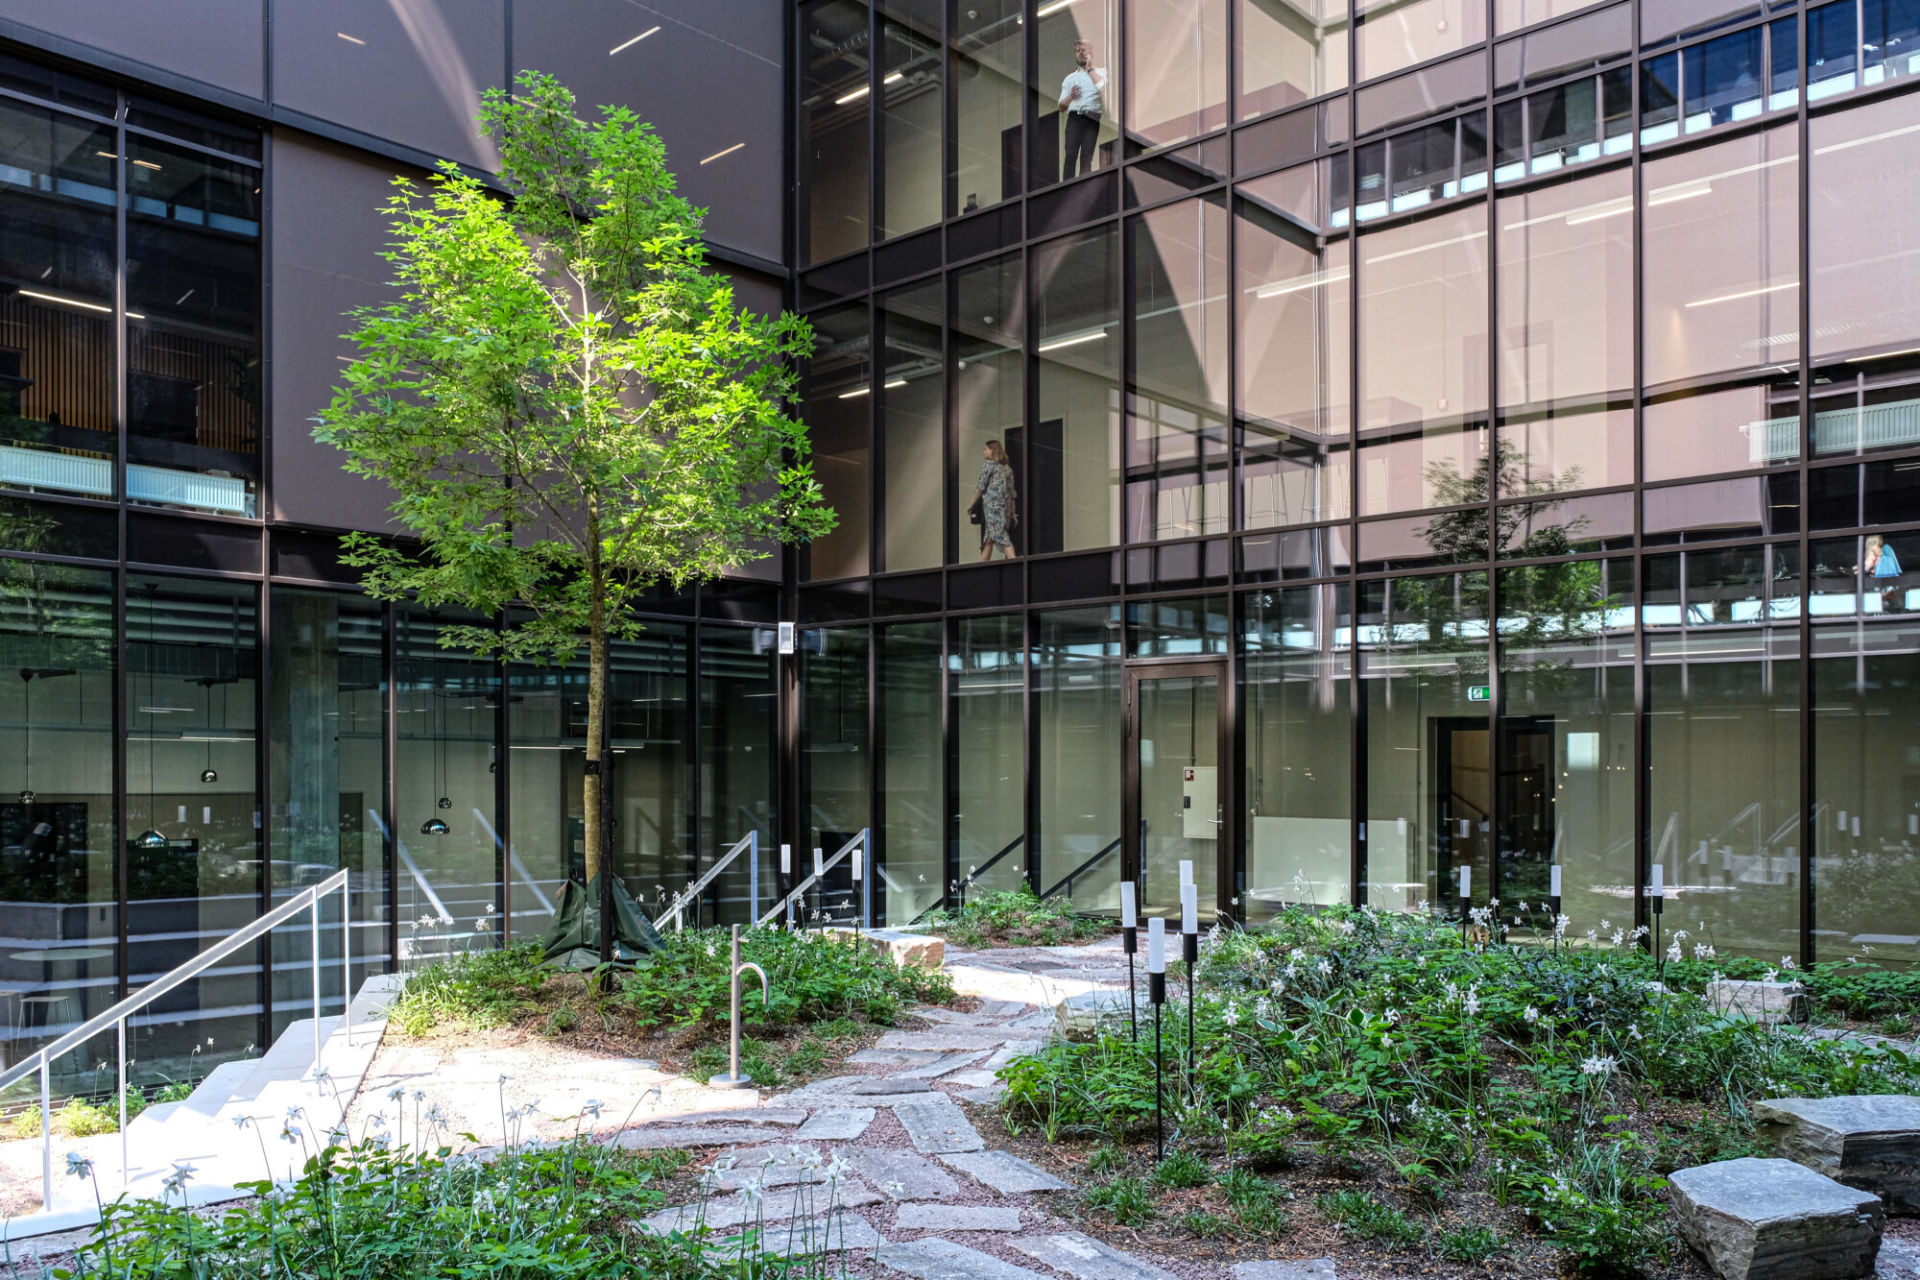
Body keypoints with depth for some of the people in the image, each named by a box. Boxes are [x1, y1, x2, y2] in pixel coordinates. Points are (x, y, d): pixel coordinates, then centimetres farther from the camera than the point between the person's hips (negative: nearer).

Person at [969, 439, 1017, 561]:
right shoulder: (1007, 467, 18)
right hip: (1006, 505, 7)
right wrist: (1012, 512, 18)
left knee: (1001, 535, -14)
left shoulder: (988, 464, -2)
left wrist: (972, 504, 3)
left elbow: (981, 487, -6)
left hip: (992, 504, -7)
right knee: (988, 538, 9)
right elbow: (1011, 491, 17)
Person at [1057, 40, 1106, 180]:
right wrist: (1071, 96, 0)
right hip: (1075, 117, 2)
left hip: (1093, 119, -2)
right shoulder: (1070, 78, 25)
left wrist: (1090, 69, 3)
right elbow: (1061, 107, 21)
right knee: (1071, 155, -16)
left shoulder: (1101, 72, 18)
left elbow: (1104, 89, -5)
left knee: (1086, 157, -14)